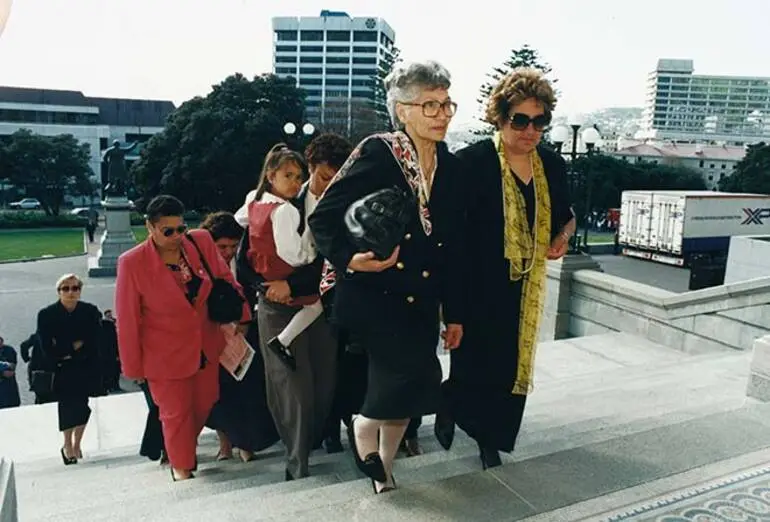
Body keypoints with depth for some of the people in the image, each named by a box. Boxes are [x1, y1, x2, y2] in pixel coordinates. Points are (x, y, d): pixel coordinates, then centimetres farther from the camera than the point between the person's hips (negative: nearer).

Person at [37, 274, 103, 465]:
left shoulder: (91, 311, -2)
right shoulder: (46, 315, -5)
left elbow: (95, 343, -7)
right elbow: (48, 349, -9)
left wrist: (67, 353, -13)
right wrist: (75, 346, -13)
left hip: (86, 369, 2)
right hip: (61, 371, -1)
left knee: (83, 406, 2)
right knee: (67, 405, -8)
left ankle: (76, 444, 19)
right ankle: (67, 446, 7)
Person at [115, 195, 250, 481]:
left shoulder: (202, 241, -11)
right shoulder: (132, 263, -19)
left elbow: (226, 280, 4)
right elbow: (127, 320, -12)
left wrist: (238, 318, 2)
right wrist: (133, 366, -5)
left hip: (206, 347, 4)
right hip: (166, 356, -4)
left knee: (204, 404, 19)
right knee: (176, 413, 11)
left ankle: (182, 448, 48)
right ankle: (182, 467, 37)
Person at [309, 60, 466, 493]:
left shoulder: (451, 166, 7)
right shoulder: (377, 153, -10)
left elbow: (455, 247, 10)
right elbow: (324, 217, -11)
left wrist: (454, 312, 11)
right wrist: (350, 258, -30)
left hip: (420, 301, 6)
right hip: (371, 292, -5)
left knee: (403, 391, 10)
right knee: (415, 368, -21)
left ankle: (383, 471, 35)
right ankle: (363, 430, 10)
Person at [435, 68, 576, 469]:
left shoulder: (552, 165, 5)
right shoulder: (472, 161, -12)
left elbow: (564, 215, 20)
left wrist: (563, 235, -1)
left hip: (525, 286, 5)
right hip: (477, 285, -5)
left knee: (513, 363, 12)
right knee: (475, 361, 1)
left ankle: (490, 441, 32)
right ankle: (450, 406, 35)